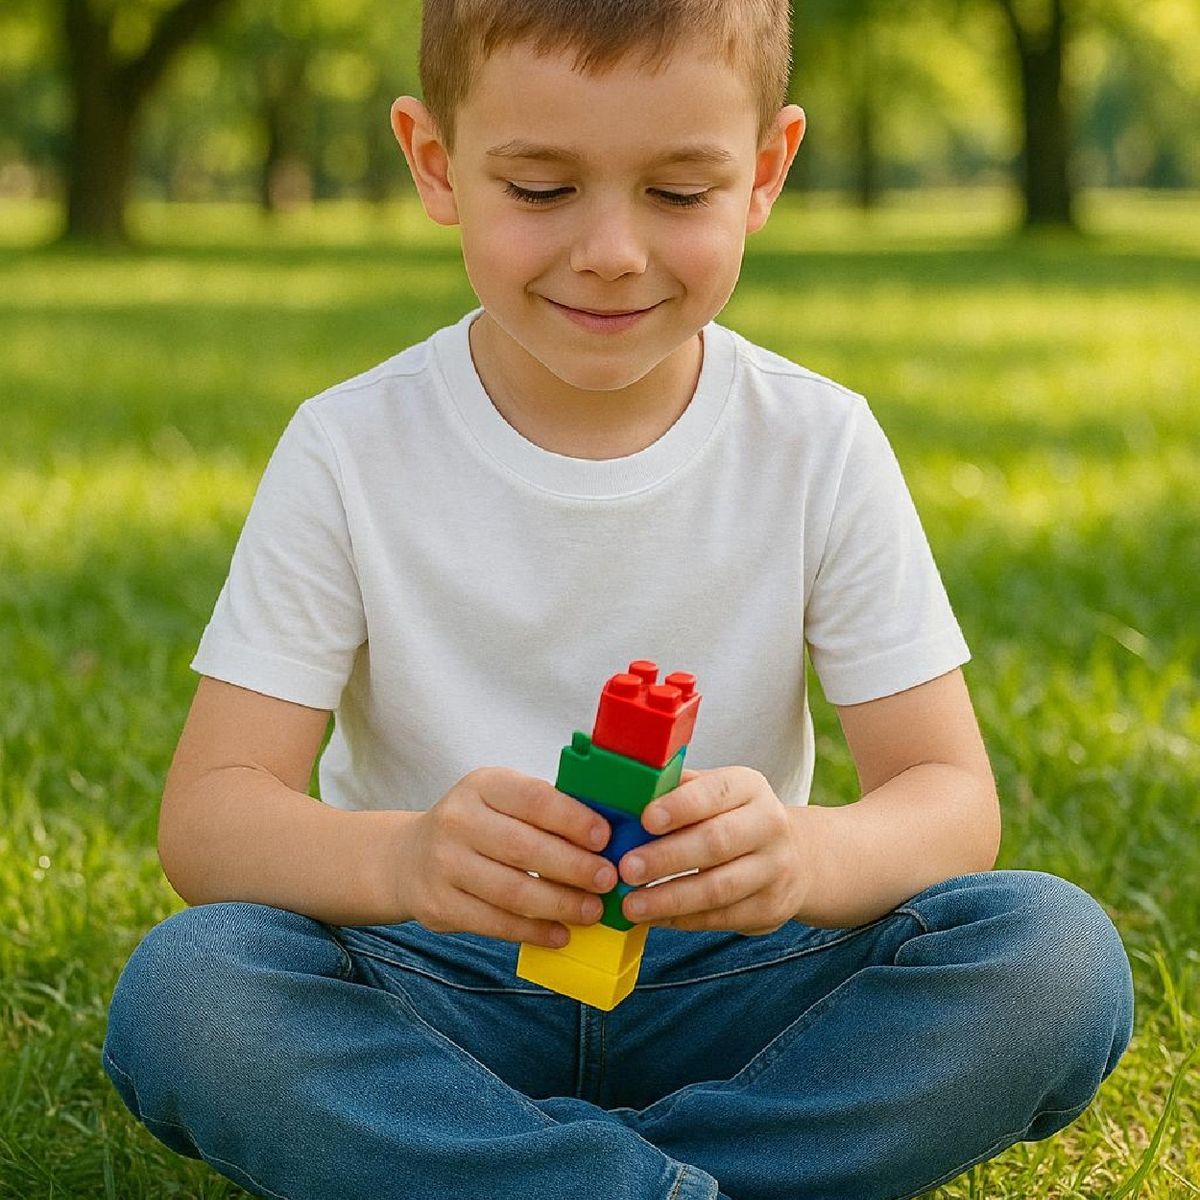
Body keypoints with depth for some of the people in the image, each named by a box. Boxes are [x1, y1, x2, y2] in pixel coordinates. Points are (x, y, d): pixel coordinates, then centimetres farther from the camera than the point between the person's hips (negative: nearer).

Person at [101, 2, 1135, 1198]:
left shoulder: (819, 448, -5)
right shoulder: (352, 454, -8)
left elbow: (951, 796, -9)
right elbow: (207, 811, -13)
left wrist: (808, 854, -35)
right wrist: (399, 857, -38)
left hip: (724, 988, 1)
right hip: (435, 992, -1)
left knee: (1056, 954, -25)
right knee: (180, 987, -30)